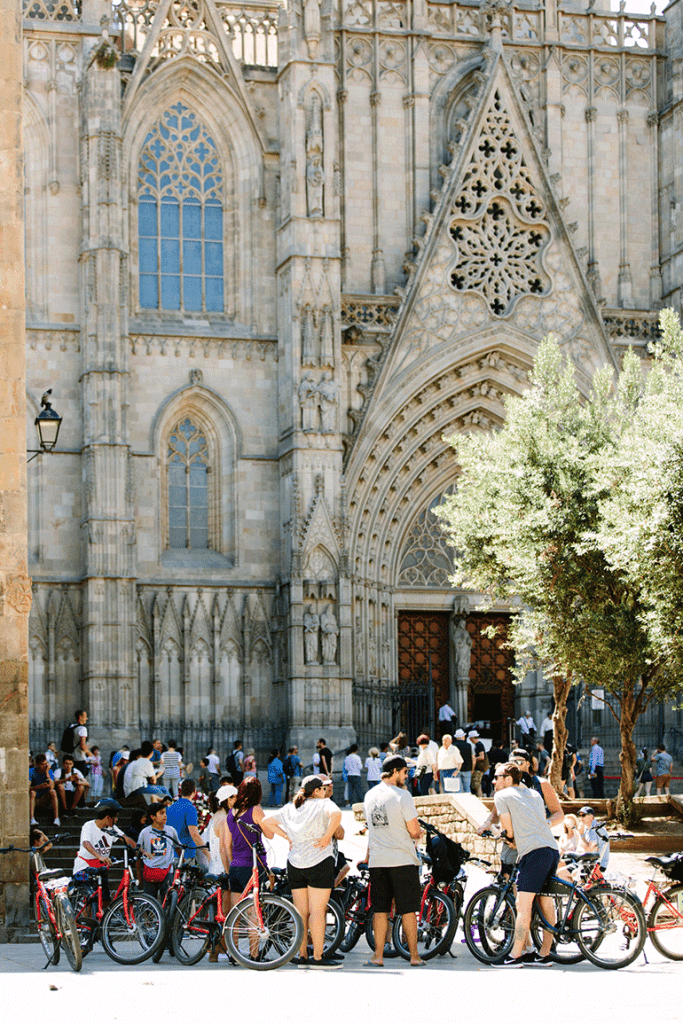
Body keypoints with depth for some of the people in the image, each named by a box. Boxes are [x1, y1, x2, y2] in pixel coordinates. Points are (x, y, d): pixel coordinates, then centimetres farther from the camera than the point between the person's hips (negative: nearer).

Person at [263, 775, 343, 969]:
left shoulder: (290, 808, 14)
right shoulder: (323, 804, -4)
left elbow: (266, 822, 16)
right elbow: (336, 814, -26)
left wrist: (287, 836, 11)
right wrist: (326, 836, -16)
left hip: (295, 864, 6)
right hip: (319, 862, -6)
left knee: (301, 912, 9)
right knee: (317, 910, -4)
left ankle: (302, 956, 11)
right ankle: (318, 957, -5)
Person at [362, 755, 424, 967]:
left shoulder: (369, 796, 9)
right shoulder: (402, 796, -11)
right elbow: (414, 831, -11)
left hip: (377, 861, 5)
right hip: (403, 860, -5)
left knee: (380, 909, 7)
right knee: (408, 909, 3)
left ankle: (378, 956, 7)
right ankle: (414, 955, 7)